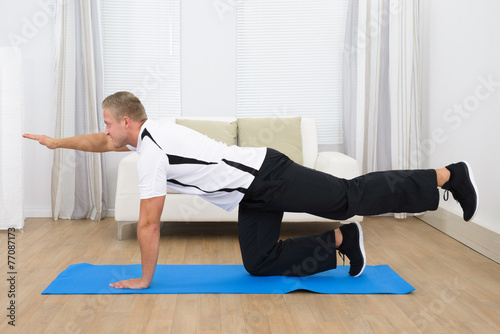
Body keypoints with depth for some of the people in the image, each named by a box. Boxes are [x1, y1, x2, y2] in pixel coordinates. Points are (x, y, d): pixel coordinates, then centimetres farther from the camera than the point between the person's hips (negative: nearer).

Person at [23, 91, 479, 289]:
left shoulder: (150, 153, -17)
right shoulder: (147, 131, 12)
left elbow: (149, 224, -15)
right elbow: (100, 143, 32)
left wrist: (144, 279, -5)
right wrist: (57, 142, 37)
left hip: (266, 178, -9)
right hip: (254, 193, 9)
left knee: (351, 197, -8)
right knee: (259, 262, 8)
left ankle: (447, 175, 0)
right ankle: (339, 242, 12)